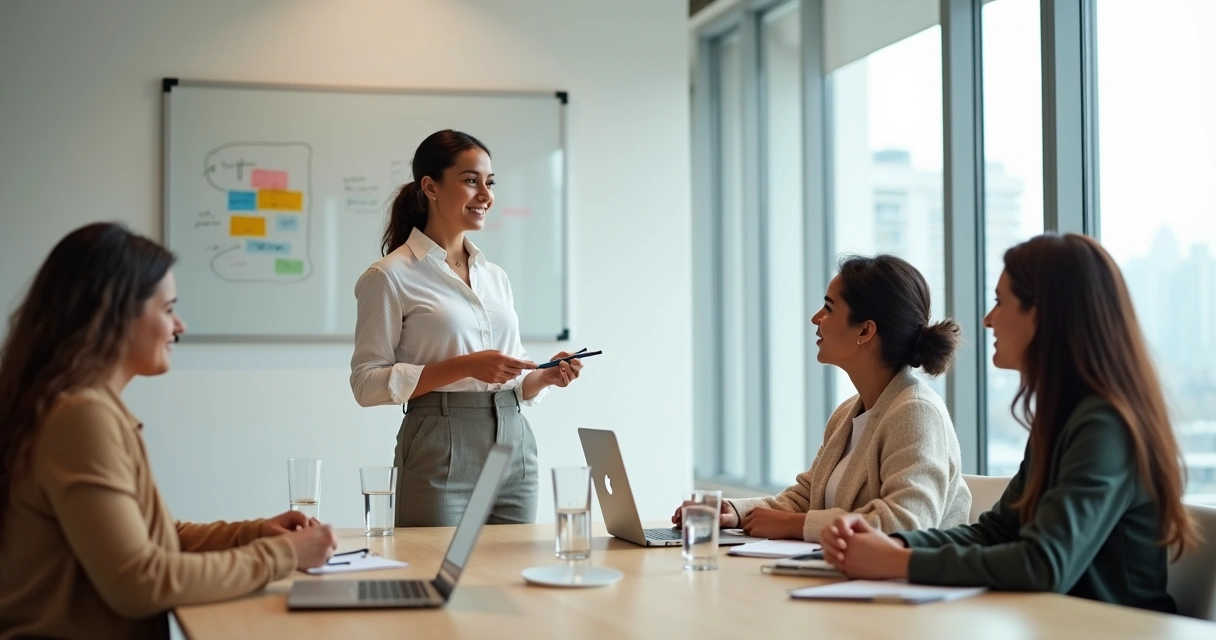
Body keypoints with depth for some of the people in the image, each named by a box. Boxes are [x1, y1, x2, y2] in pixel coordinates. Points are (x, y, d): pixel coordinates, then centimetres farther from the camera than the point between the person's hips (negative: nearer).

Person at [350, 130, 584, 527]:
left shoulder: (495, 276, 14)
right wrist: (465, 367, -17)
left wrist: (544, 376, -2)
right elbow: (367, 382, -10)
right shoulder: (391, 276, -4)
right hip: (440, 455, -6)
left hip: (513, 448, 6)